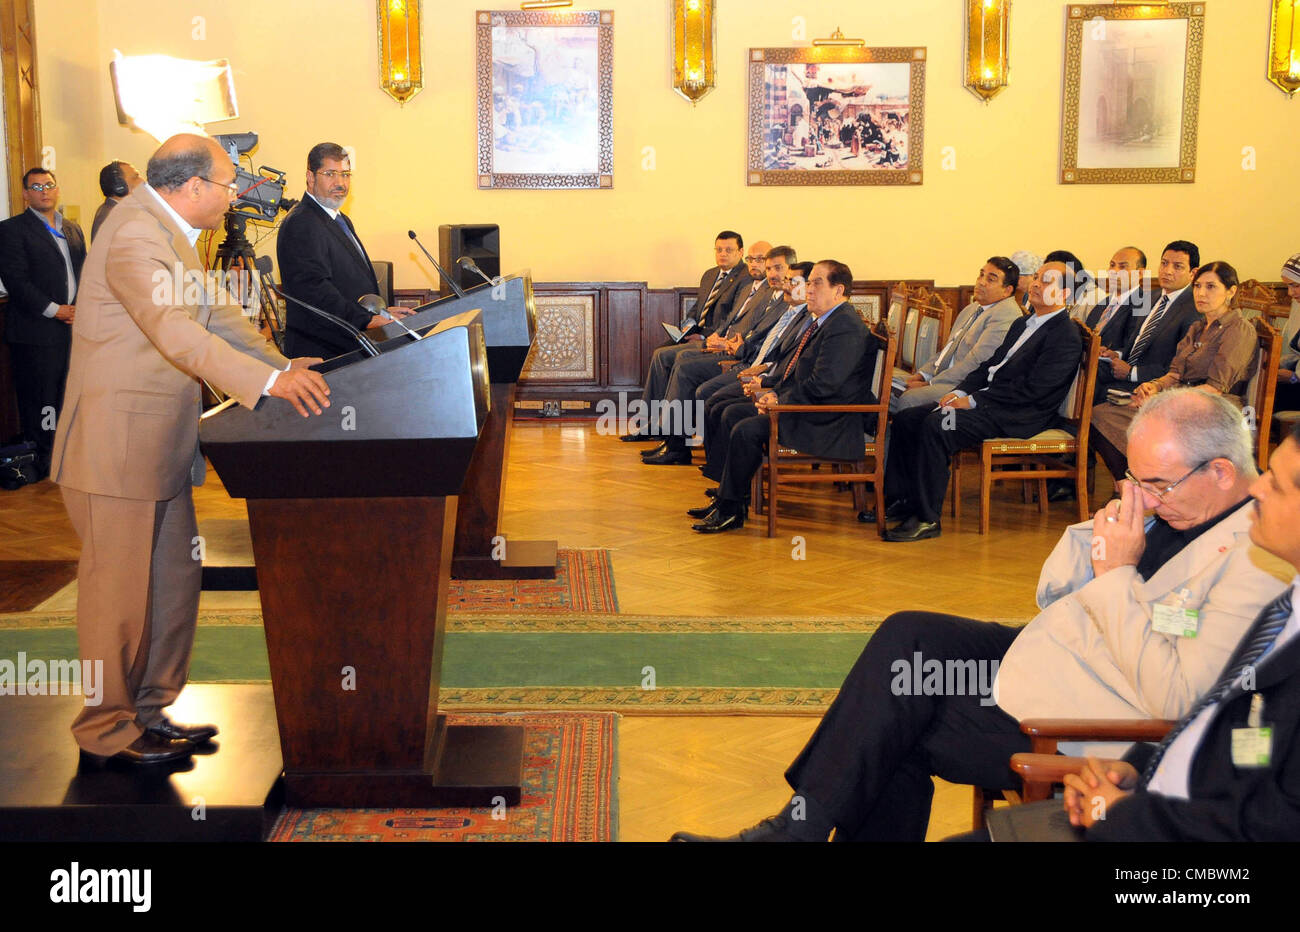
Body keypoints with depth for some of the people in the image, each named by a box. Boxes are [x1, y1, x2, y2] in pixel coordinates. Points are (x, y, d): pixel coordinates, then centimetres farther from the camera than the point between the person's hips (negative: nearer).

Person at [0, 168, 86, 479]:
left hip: (73, 327, 6)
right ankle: (39, 468, 6)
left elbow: (84, 273, 20)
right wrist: (54, 310, -14)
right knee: (39, 403, -2)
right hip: (36, 333, -5)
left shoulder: (73, 229, 18)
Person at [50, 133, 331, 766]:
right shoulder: (135, 234, -20)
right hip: (117, 446, -10)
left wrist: (284, 366, 8)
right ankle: (106, 733, 14)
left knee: (174, 581, 15)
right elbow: (176, 332, -32)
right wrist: (270, 382, -39)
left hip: (159, 447, 10)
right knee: (120, 591, 0)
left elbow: (214, 313, 18)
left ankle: (150, 712, 28)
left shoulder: (169, 232, 15)